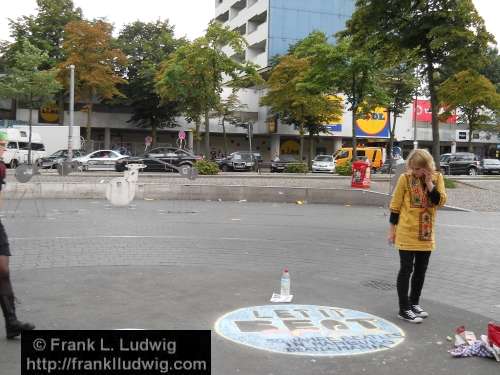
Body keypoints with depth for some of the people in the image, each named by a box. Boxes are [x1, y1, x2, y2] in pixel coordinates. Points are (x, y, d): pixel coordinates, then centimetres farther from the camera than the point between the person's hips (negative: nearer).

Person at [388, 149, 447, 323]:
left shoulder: (437, 177, 2)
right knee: (406, 270, -1)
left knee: (421, 270, 13)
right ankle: (404, 309, 6)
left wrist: (429, 183, -17)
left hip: (426, 233, 4)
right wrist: (392, 229, -3)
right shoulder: (405, 178, -8)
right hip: (407, 233, -4)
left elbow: (441, 201, -7)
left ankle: (414, 303, 29)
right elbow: (395, 205, -4)